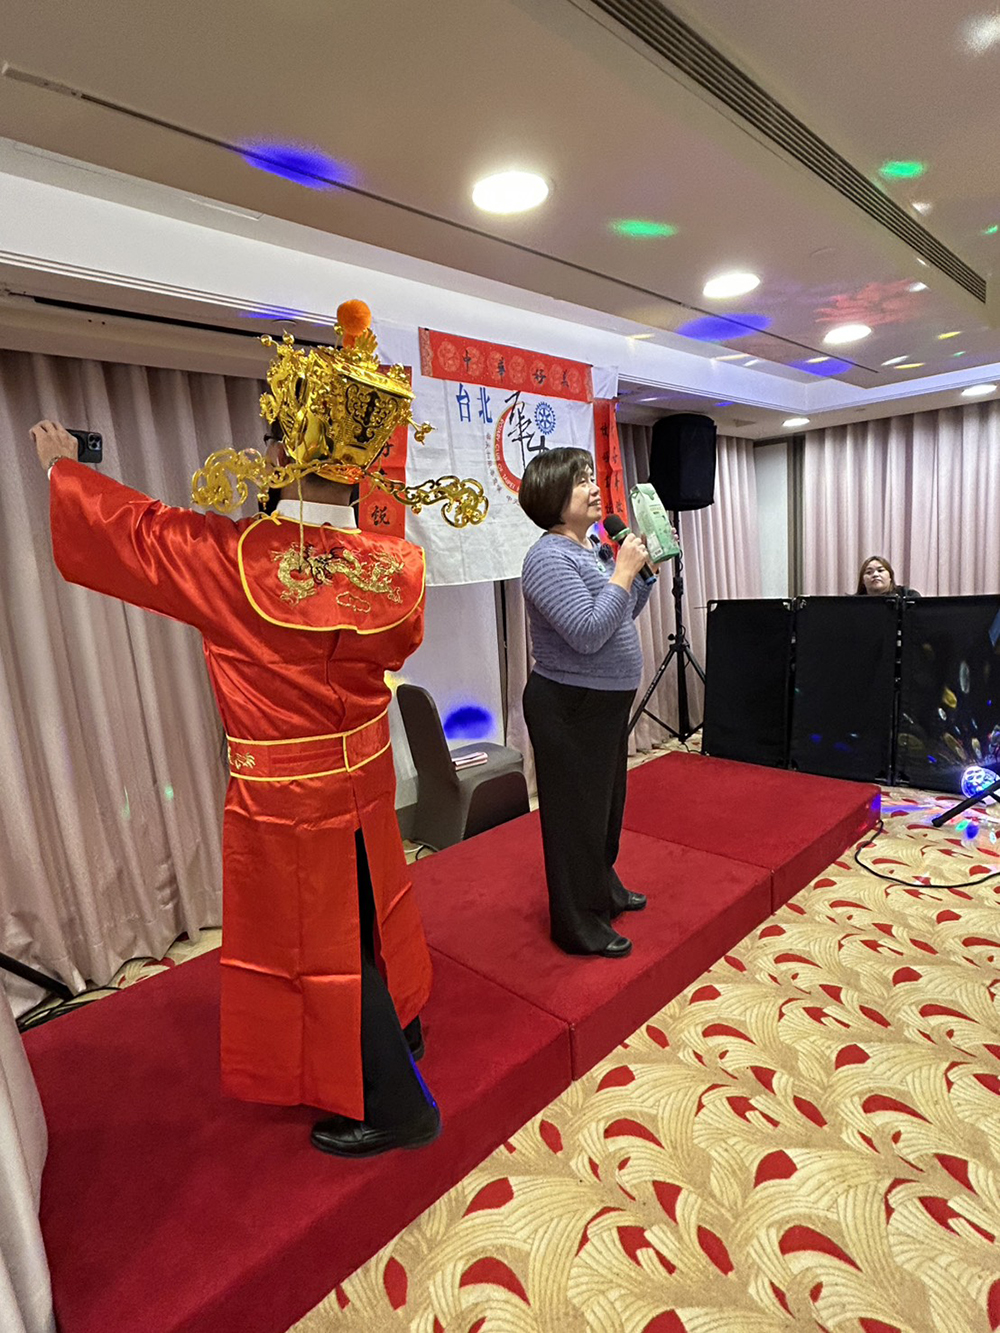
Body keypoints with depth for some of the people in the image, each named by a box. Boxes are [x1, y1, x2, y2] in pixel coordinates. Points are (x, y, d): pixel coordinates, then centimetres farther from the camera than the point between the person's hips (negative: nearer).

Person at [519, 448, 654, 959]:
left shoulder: (594, 547, 9)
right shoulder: (549, 558, -20)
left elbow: (626, 613, 18)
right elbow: (589, 633, -28)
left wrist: (644, 569, 4)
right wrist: (623, 571, -22)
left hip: (606, 701, 10)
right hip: (570, 707, -10)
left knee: (606, 800, 22)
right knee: (576, 810, 4)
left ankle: (602, 888, 43)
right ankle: (578, 924, 21)